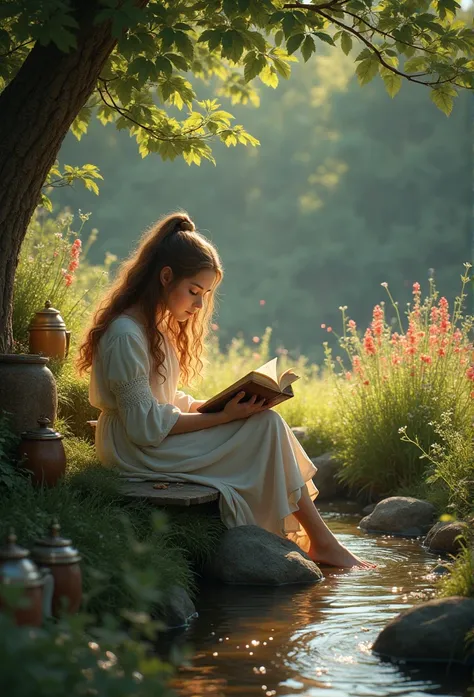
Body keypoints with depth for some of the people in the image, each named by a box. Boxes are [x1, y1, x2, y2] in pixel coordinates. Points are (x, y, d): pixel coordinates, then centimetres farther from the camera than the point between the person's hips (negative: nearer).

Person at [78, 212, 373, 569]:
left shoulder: (154, 327, 14)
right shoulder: (126, 335, -19)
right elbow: (147, 427, -21)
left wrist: (222, 405, 0)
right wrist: (223, 415, -20)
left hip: (155, 443, 10)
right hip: (139, 455, -10)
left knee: (265, 423, -3)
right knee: (267, 425, -14)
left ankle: (315, 539, -6)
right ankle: (322, 542, -6)